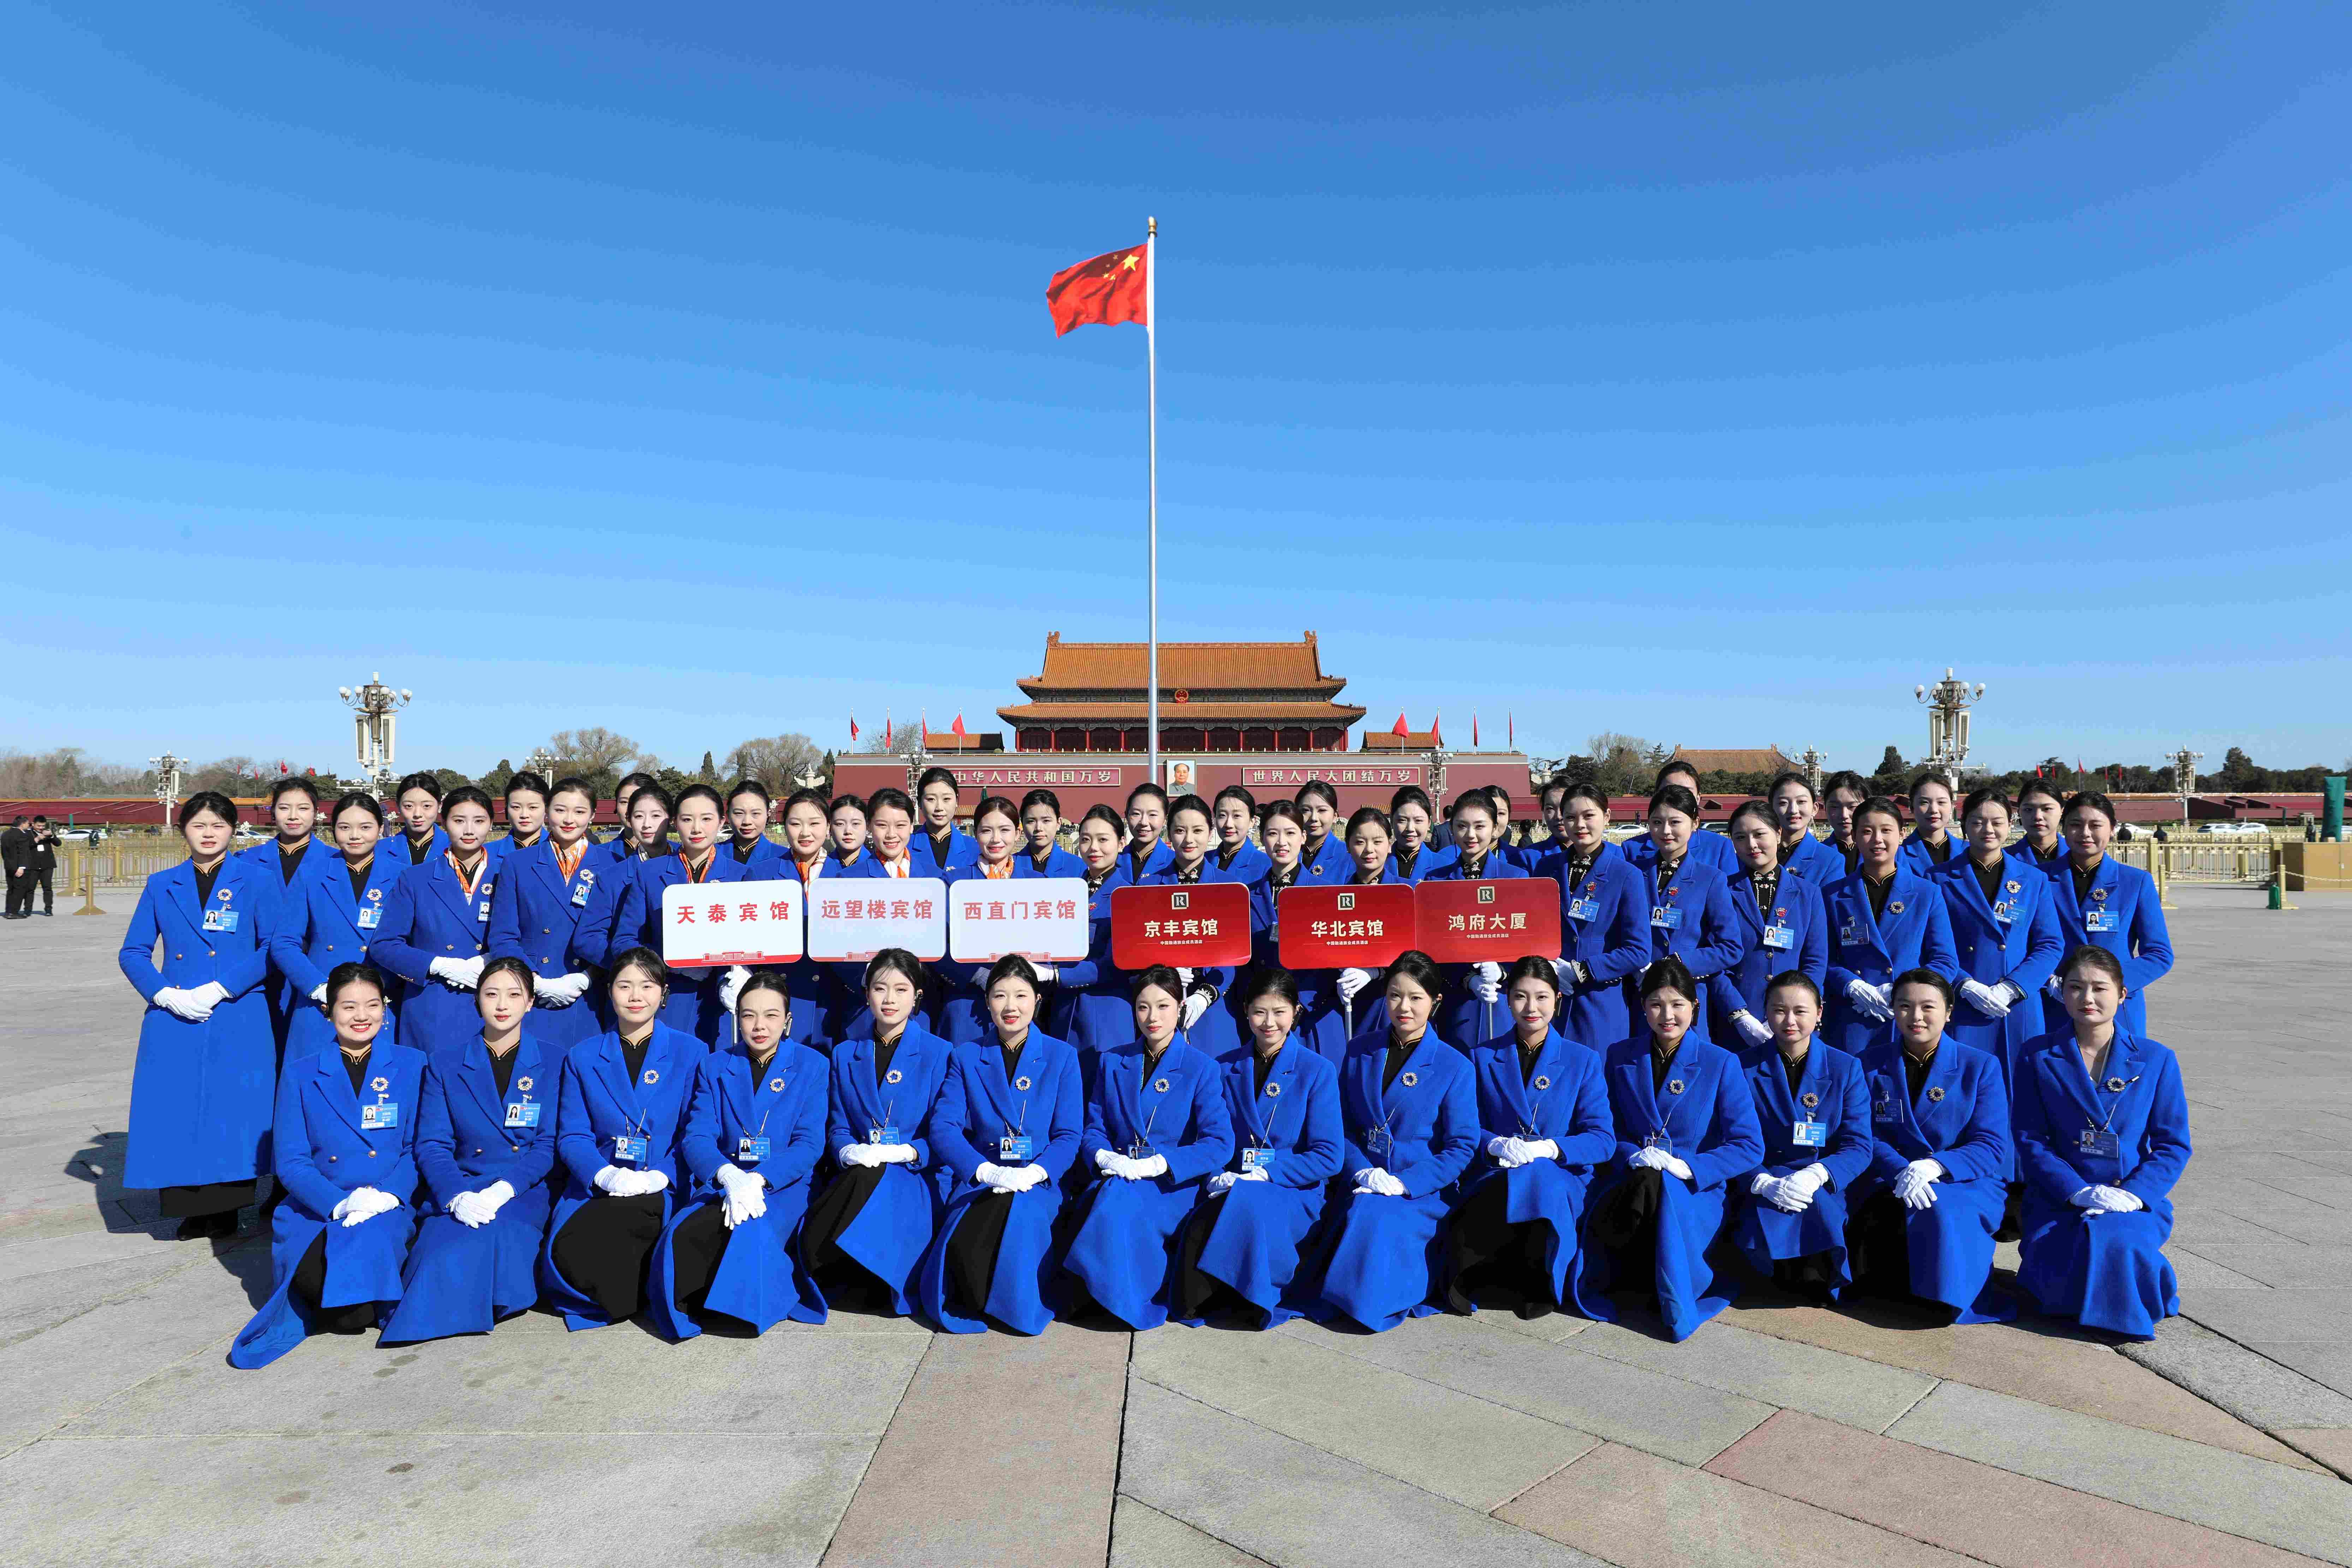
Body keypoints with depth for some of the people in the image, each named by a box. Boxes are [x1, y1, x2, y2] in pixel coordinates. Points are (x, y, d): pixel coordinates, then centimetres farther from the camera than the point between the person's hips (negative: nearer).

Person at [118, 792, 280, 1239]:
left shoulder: (258, 880, 3)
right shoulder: (162, 885, 12)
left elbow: (274, 947, -3)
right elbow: (133, 952, 11)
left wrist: (219, 989, -12)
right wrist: (166, 994, -6)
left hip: (239, 1021, -3)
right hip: (174, 1019, 3)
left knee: (233, 1108, -6)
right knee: (176, 1111, 1)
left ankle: (226, 1212, 7)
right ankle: (191, 1211, 14)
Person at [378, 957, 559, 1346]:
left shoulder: (553, 1061, 8)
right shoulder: (445, 1067, 13)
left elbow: (550, 1144, 2)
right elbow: (431, 1145, 4)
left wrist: (502, 1190, -15)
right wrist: (457, 1196, -15)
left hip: (525, 1193, -1)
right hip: (459, 1193, 1)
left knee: (495, 1237, -34)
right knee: (446, 1252, -31)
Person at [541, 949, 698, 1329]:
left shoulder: (691, 1052, 7)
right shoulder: (582, 1058, 14)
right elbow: (572, 1136, 6)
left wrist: (660, 1176, -16)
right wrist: (605, 1174, -15)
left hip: (666, 1189, -2)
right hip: (597, 1186, 3)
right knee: (565, 1250, -29)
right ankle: (628, 1296, -1)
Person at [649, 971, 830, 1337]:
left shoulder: (810, 1065, 5)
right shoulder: (714, 1066, 12)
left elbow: (810, 1143, -3)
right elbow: (696, 1137, 0)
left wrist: (757, 1179, -22)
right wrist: (728, 1176, -23)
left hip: (784, 1184, -2)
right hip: (722, 1180, 2)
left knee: (751, 1233, -37)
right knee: (682, 1235, -32)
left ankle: (752, 1305, -10)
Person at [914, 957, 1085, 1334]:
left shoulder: (1061, 1056, 8)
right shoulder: (967, 1057, 11)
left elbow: (1070, 1134, 3)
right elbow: (943, 1126, 0)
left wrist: (1034, 1172, -17)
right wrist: (987, 1171, -18)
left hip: (1039, 1181, -1)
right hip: (979, 1178, 1)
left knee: (1020, 1215, -35)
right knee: (961, 1240, -31)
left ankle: (1018, 1308, -7)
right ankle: (973, 1306, -2)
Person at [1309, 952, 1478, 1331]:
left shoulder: (1455, 1067, -2)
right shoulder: (1361, 1052, 8)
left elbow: (1462, 1147, -3)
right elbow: (1342, 1125, 10)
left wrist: (1404, 1183, -15)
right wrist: (1362, 1172, -9)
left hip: (1421, 1190, -3)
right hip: (1363, 1181, 3)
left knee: (1375, 1218, -33)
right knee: (1358, 1214, -30)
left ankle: (1375, 1301, -11)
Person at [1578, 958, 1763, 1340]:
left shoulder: (1721, 1064, 2)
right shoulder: (1620, 1058, 9)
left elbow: (1750, 1146, -2)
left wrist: (1688, 1165, -16)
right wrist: (1632, 1156, -14)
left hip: (1696, 1189, -1)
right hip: (1629, 1178, 1)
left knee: (1660, 1186, -37)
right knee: (1649, 1178, -36)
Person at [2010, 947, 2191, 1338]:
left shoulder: (2156, 1060, 6)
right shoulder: (2039, 1057, 5)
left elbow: (2174, 1144, 3)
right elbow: (2031, 1140, 0)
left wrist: (2133, 1193, -13)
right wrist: (2079, 1191, -15)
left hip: (2136, 1200, 0)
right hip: (2059, 1199, 0)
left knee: (2114, 1242, -33)